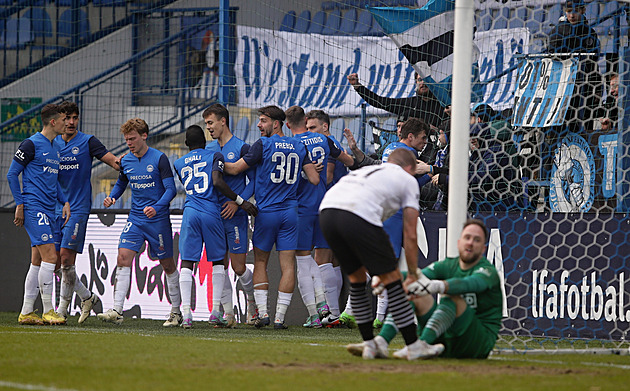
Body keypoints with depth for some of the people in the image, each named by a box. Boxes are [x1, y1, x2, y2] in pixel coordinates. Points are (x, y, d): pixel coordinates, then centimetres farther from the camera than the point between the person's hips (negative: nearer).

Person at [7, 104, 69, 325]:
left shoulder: (55, 148, 18)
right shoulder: (31, 144, -8)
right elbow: (12, 174, -6)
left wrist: (65, 202, 14)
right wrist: (20, 205, -10)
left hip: (49, 211, 9)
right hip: (34, 208, -9)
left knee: (37, 261, 9)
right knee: (50, 257, -14)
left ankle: (26, 313, 13)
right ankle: (48, 311, -9)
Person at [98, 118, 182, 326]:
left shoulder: (159, 159, -10)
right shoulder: (125, 161, 6)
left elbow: (170, 189, -12)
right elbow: (121, 184, 23)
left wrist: (157, 207, -28)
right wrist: (111, 197, 2)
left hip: (158, 220, -4)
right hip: (135, 219, 4)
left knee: (167, 265, 6)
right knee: (123, 258, -12)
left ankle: (176, 312, 20)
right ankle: (117, 311, -16)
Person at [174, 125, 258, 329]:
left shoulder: (179, 164, 17)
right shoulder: (215, 157, 4)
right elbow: (218, 182, -11)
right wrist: (240, 201, -7)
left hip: (190, 213, 2)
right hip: (211, 213, -2)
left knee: (187, 262, 1)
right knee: (218, 260, 12)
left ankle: (186, 313, -11)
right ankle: (215, 311, 5)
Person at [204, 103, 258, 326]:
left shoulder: (242, 148, -6)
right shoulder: (208, 149, 12)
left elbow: (254, 180, -7)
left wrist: (237, 202, -17)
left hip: (235, 215, -6)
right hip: (213, 214, 6)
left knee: (238, 267, -3)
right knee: (218, 264, 1)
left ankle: (253, 300, 22)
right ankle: (228, 314, 4)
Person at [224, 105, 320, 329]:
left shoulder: (263, 145, -7)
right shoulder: (299, 147, 6)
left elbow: (235, 169, -5)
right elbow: (315, 179, 3)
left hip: (267, 212, -3)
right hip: (290, 212, 3)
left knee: (260, 262, 10)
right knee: (288, 264, 1)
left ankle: (262, 312, 2)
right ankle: (280, 317, -4)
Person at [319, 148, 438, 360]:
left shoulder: (366, 170, 39)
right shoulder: (408, 180, 23)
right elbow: (410, 235, 19)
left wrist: (379, 273, 44)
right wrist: (412, 274, 28)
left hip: (326, 209, 6)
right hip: (357, 215, -6)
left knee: (357, 278, 23)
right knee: (391, 278, 7)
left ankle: (369, 345, 24)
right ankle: (414, 346, 10)